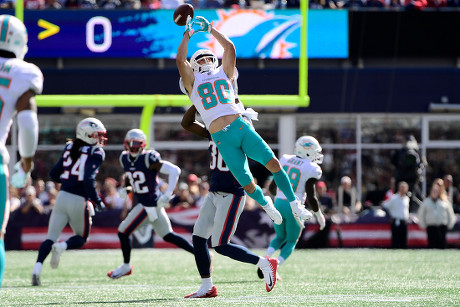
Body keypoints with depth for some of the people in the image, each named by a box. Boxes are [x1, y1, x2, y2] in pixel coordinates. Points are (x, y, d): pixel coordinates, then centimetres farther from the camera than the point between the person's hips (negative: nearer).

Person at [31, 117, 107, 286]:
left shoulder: (69, 148, 10)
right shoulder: (96, 153, -7)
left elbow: (54, 174, 12)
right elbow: (89, 180, -18)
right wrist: (97, 201, -10)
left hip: (63, 196, 4)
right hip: (79, 201, -4)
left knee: (51, 237, 5)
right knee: (81, 238, 17)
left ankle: (37, 268, -16)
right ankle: (62, 246, -15)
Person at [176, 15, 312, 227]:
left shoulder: (223, 74, 21)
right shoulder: (193, 82, 14)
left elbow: (229, 47, 15)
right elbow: (180, 59, 1)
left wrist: (210, 29, 19)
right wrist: (188, 34, 8)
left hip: (241, 128, 2)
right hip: (222, 138, -2)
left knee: (272, 162, -12)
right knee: (248, 184, -5)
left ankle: (295, 205, -1)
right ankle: (265, 204, 27)